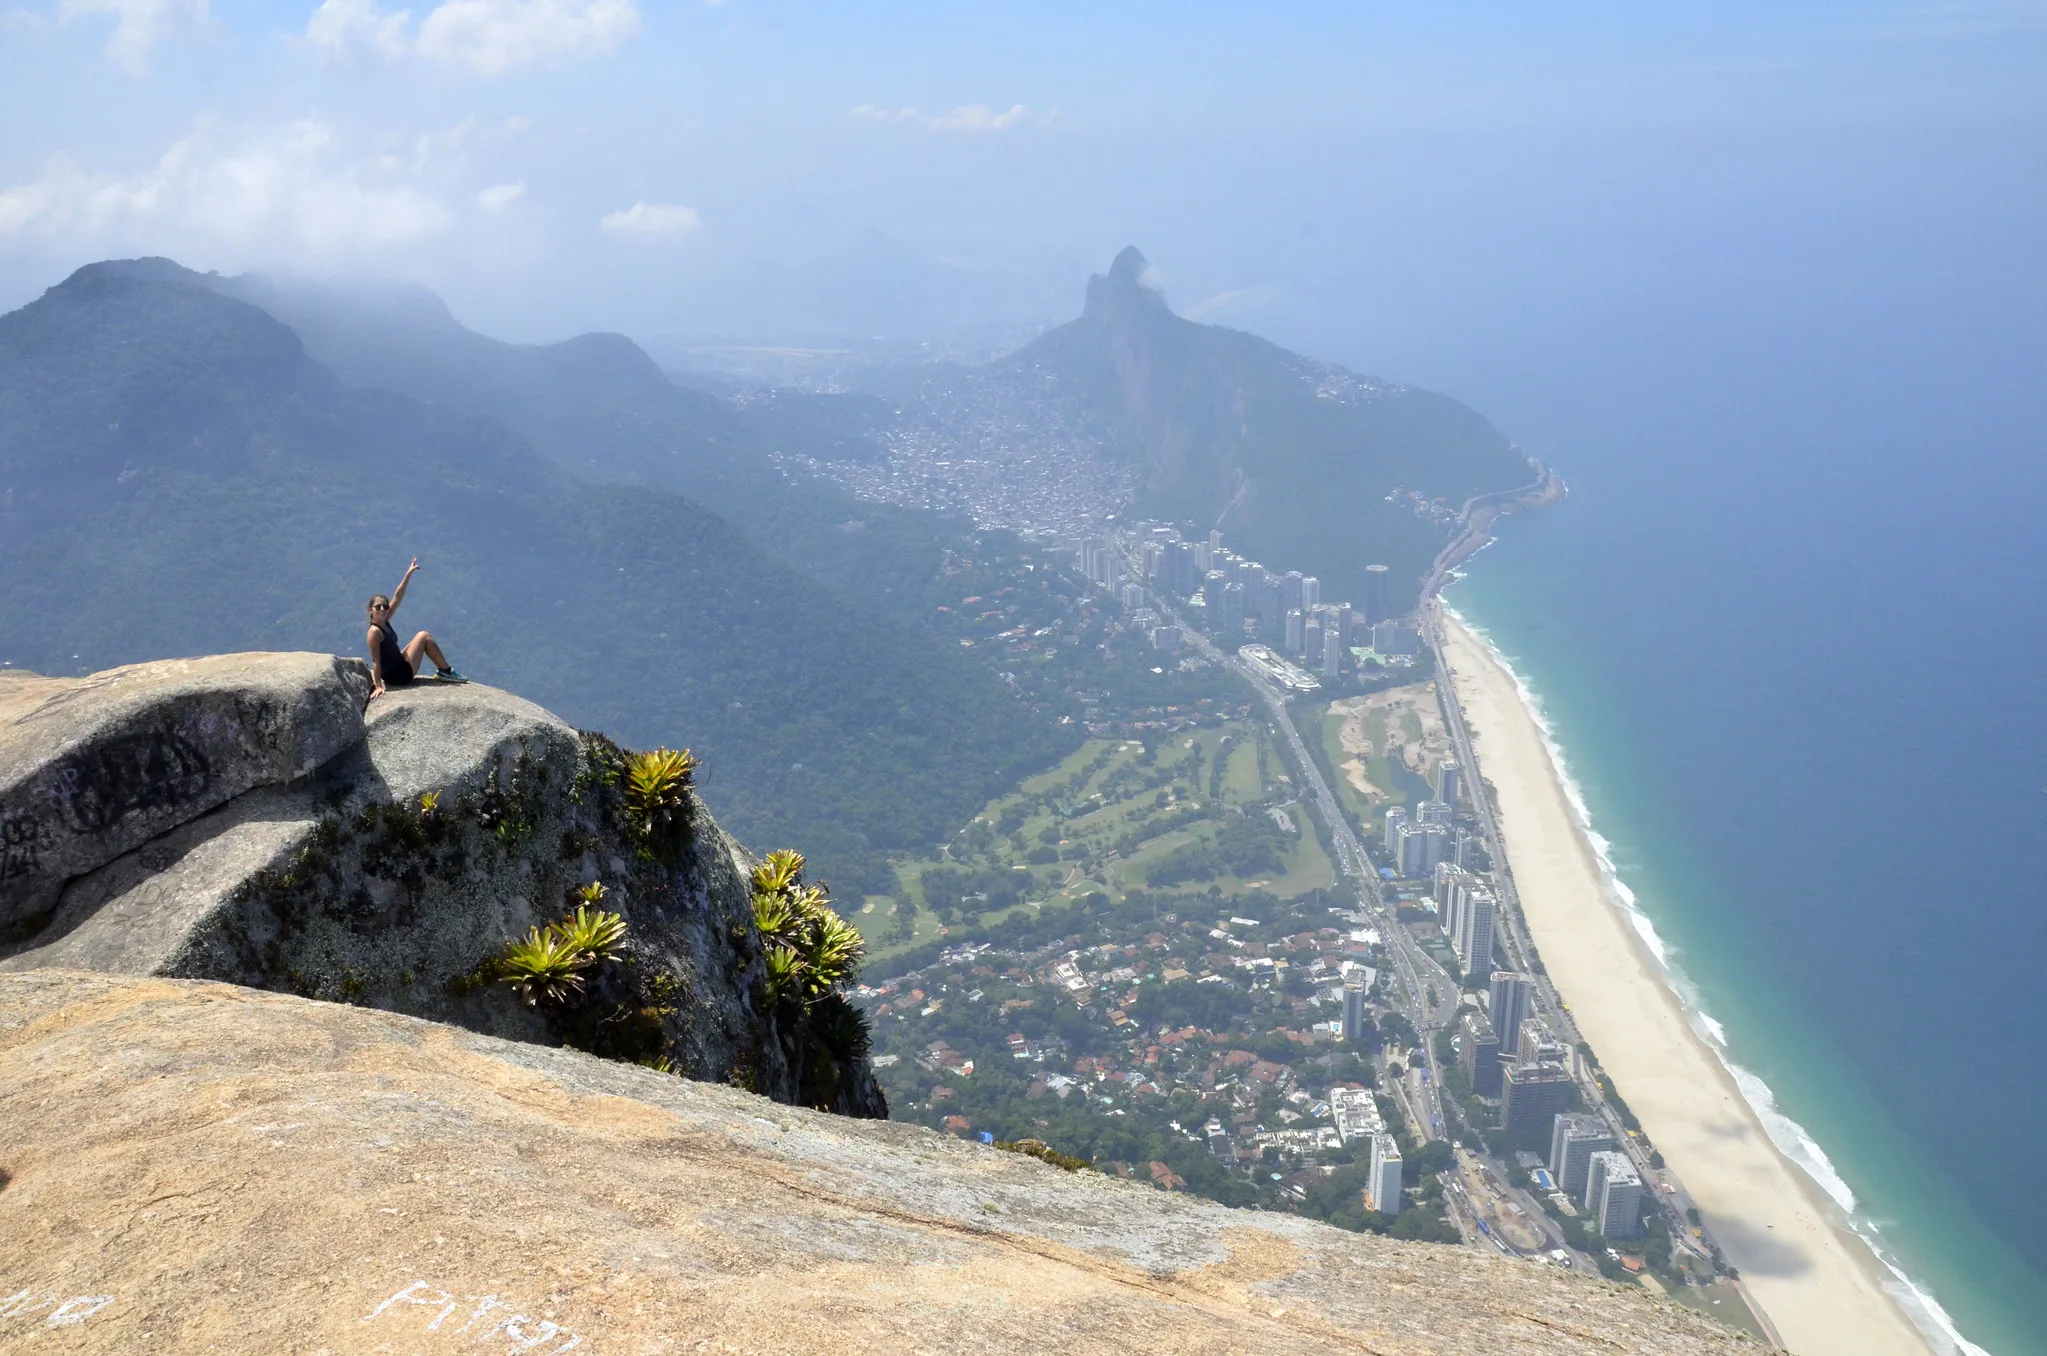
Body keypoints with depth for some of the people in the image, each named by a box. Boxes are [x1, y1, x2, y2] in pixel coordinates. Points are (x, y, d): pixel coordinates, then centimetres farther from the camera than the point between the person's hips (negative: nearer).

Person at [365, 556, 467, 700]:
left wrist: (409, 574, 1)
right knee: (424, 636, -1)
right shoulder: (375, 631, -23)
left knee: (423, 637, 19)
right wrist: (378, 686, -24)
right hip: (399, 676, -9)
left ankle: (443, 672, 21)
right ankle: (446, 672, 12)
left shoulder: (385, 622, 1)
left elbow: (397, 598, 3)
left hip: (399, 665, 9)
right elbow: (375, 660, -23)